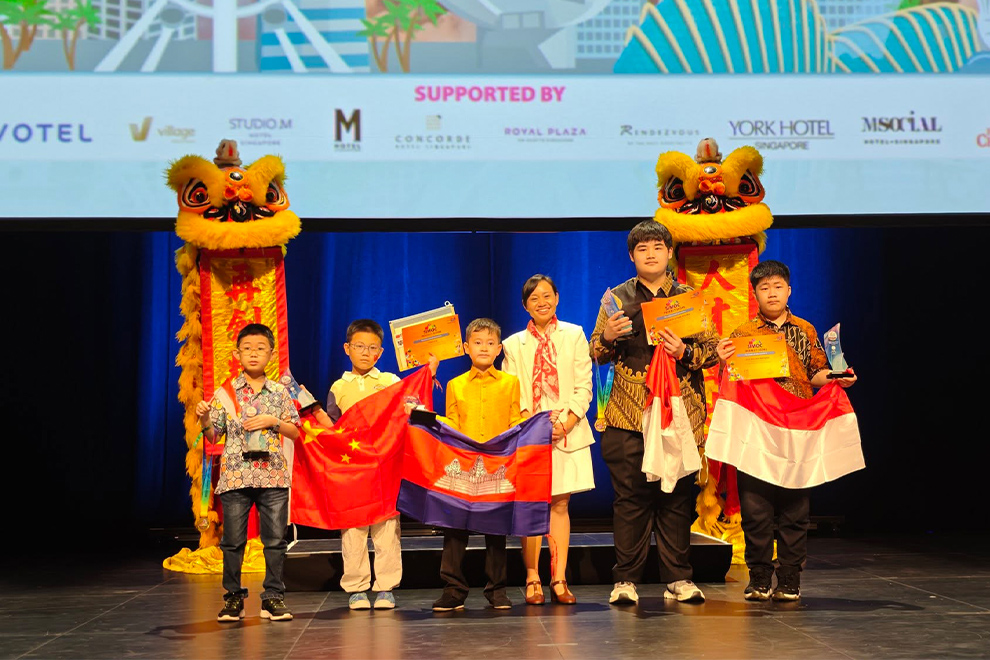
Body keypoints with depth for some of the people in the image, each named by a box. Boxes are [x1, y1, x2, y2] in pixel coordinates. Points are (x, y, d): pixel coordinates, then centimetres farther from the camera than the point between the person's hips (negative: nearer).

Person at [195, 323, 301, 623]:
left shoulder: (280, 392, 7)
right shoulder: (225, 393, 5)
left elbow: (295, 432, 8)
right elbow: (213, 435, 5)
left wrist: (273, 421, -8)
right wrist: (204, 418, -15)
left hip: (273, 475, 1)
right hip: (235, 475, -1)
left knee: (275, 539, 2)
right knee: (233, 540, 3)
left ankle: (273, 597, 12)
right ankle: (233, 598, 15)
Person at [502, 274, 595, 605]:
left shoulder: (574, 336, 10)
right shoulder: (514, 344, 10)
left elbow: (584, 387, 3)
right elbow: (511, 393, 2)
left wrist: (565, 423, -10)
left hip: (568, 432, 0)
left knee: (560, 506, 1)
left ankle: (559, 579, 4)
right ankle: (532, 580, 2)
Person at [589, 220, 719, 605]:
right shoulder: (617, 298, 10)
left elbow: (713, 351, 7)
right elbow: (597, 355, 11)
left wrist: (685, 352, -13)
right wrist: (607, 337, -11)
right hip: (628, 414, 0)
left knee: (677, 497, 3)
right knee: (630, 497, -1)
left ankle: (678, 579, 11)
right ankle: (626, 580, 5)